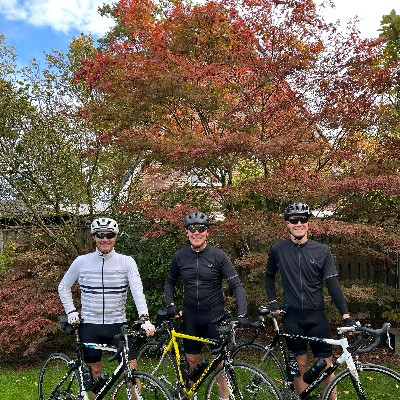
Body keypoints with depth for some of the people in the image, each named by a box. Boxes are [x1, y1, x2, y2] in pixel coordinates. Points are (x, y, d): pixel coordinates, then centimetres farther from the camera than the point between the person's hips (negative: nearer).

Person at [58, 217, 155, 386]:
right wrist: (71, 312, 1)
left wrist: (145, 318, -27)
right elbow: (63, 287, 12)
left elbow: (137, 290, -14)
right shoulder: (82, 262, 0)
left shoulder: (126, 262, -4)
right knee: (95, 371, 12)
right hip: (89, 325, 1)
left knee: (132, 369, -4)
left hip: (117, 324, -1)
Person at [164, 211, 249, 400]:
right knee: (192, 360, 11)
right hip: (191, 315, 3)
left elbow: (237, 285, -11)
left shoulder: (218, 255, -10)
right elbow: (170, 282, 14)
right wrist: (170, 305, 1)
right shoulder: (180, 256, -1)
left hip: (214, 314, -3)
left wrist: (242, 314, -21)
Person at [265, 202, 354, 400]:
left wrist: (345, 315, -12)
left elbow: (332, 284, -5)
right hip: (292, 315, 0)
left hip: (317, 315, 0)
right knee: (301, 363, 6)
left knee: (325, 364, 3)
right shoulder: (278, 249, -1)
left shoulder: (322, 250, -2)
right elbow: (269, 276, 14)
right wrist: (272, 301, 5)